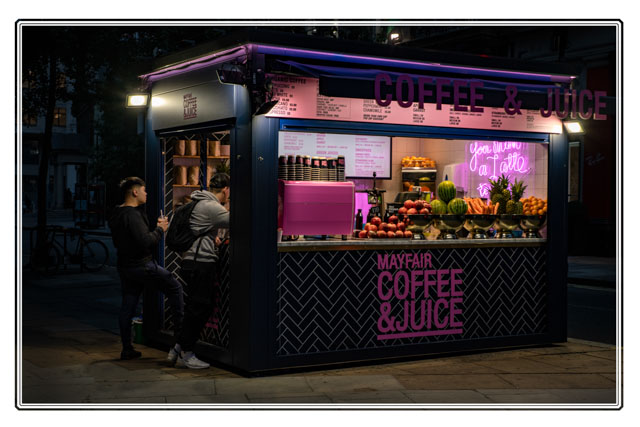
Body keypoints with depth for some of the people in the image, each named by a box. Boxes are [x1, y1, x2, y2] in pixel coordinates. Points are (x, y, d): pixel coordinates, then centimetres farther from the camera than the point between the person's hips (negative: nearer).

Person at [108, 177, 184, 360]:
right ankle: (180, 331, 7)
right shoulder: (132, 215, -20)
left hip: (125, 267, 10)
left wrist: (155, 228, 12)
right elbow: (145, 242, -27)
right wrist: (160, 229, -10)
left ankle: (127, 349, 15)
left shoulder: (116, 215, 12)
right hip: (142, 266, -10)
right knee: (175, 287, 4)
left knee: (127, 307, 12)